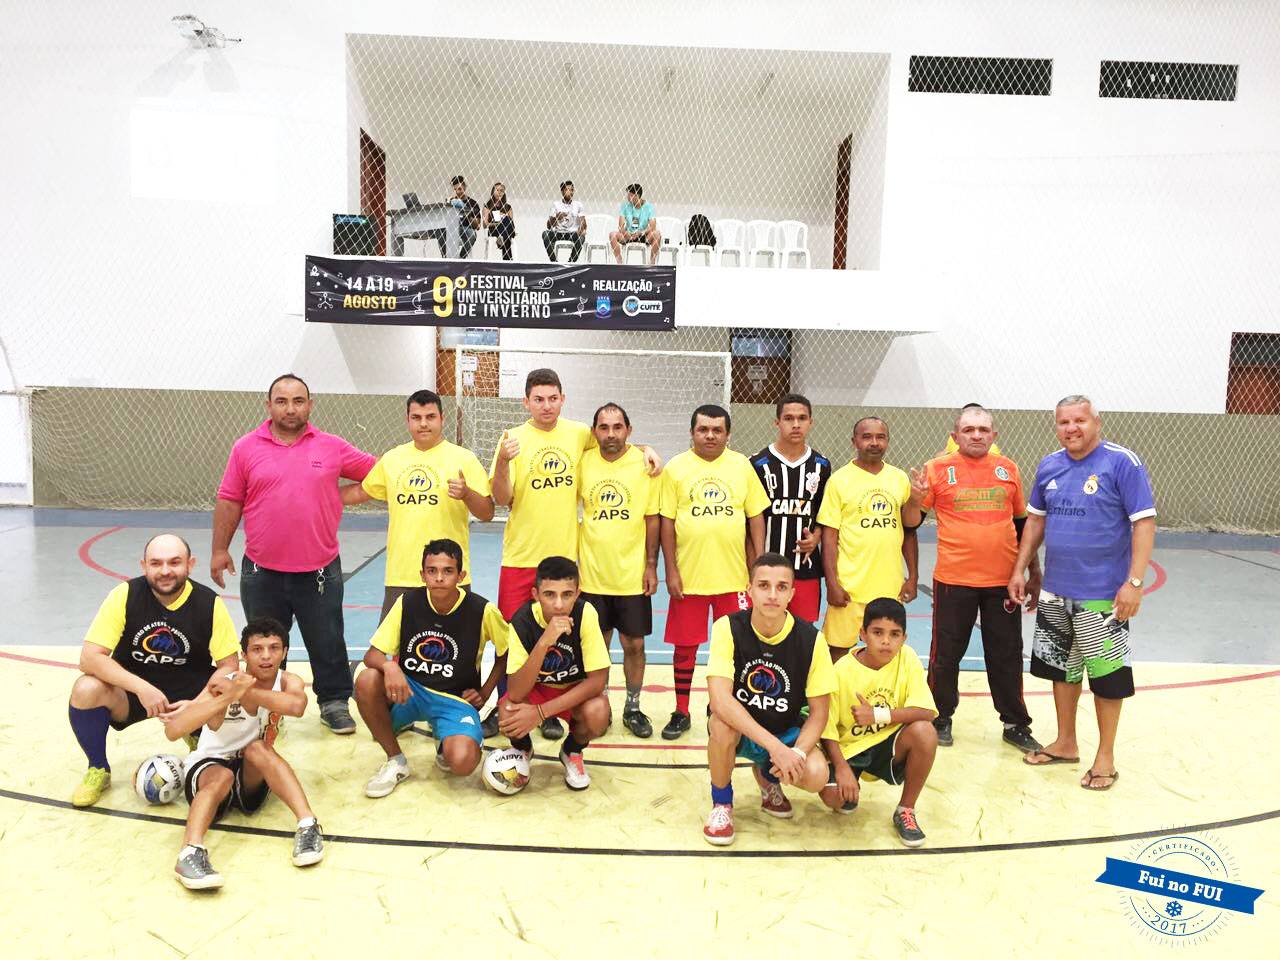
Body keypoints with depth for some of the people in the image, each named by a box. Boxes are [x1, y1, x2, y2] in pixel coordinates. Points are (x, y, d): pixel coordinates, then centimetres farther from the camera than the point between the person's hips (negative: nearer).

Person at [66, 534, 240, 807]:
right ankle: (98, 770, -2)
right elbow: (89, 657, -19)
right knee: (86, 689, -30)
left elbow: (228, 667, -9)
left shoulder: (210, 604, -14)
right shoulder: (125, 595, -15)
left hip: (190, 695, 0)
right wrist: (142, 688, -30)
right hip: (131, 691, 0)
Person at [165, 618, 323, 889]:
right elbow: (172, 730, -35)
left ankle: (308, 825, -36)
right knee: (222, 776, -34)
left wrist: (242, 692, -45)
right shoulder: (224, 681, -20)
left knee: (257, 749, -30)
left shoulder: (287, 682, -14)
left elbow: (297, 706, -40)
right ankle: (190, 854, -49)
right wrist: (229, 697, -48)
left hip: (252, 777, 2)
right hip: (207, 767, -2)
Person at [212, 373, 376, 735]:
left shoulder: (332, 447, 0)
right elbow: (229, 502, 3)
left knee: (327, 643, 9)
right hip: (262, 572, 1)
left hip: (319, 570, 0)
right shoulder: (246, 448, 1)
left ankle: (334, 703, 24)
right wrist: (220, 549, 3)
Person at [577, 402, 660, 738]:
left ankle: (633, 707, 26)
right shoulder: (583, 463, -3)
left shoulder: (644, 464, -5)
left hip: (633, 574, -1)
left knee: (634, 644, 8)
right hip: (592, 572, 1)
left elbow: (652, 518, -1)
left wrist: (651, 565, -3)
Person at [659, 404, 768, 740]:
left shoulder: (742, 466, 3)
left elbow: (756, 517, 6)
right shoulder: (676, 467, -1)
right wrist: (671, 571, -6)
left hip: (733, 575, 1)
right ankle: (681, 712, 23)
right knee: (684, 646, 8)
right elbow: (666, 522, -1)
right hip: (688, 575, -1)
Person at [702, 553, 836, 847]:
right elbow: (719, 701, -31)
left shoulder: (810, 639, -15)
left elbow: (819, 713, -8)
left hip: (786, 732, 2)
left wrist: (797, 752, -28)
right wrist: (774, 745, -38)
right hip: (738, 729, -2)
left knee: (816, 775, -27)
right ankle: (721, 803, -5)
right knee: (722, 722, -35)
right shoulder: (728, 627, -20)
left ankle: (768, 778, 12)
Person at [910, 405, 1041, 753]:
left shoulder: (1007, 469, 6)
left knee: (1007, 656, 11)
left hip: (1003, 580, 2)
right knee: (946, 654, 8)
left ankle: (1016, 725, 26)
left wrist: (1033, 570, 16)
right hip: (953, 580, -2)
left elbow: (1022, 522, 15)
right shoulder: (938, 469, -3)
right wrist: (919, 495, -20)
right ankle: (941, 721, 24)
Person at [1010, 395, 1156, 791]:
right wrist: (1019, 570, 11)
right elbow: (1035, 520, 14)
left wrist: (1134, 582, -19)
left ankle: (1105, 757, 21)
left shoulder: (1122, 462, -12)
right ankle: (1065, 743, 33)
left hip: (1103, 594, -6)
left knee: (1106, 673, 5)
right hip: (1055, 592, 6)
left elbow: (1144, 522, -14)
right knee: (1061, 665, 16)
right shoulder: (1049, 466, 5)